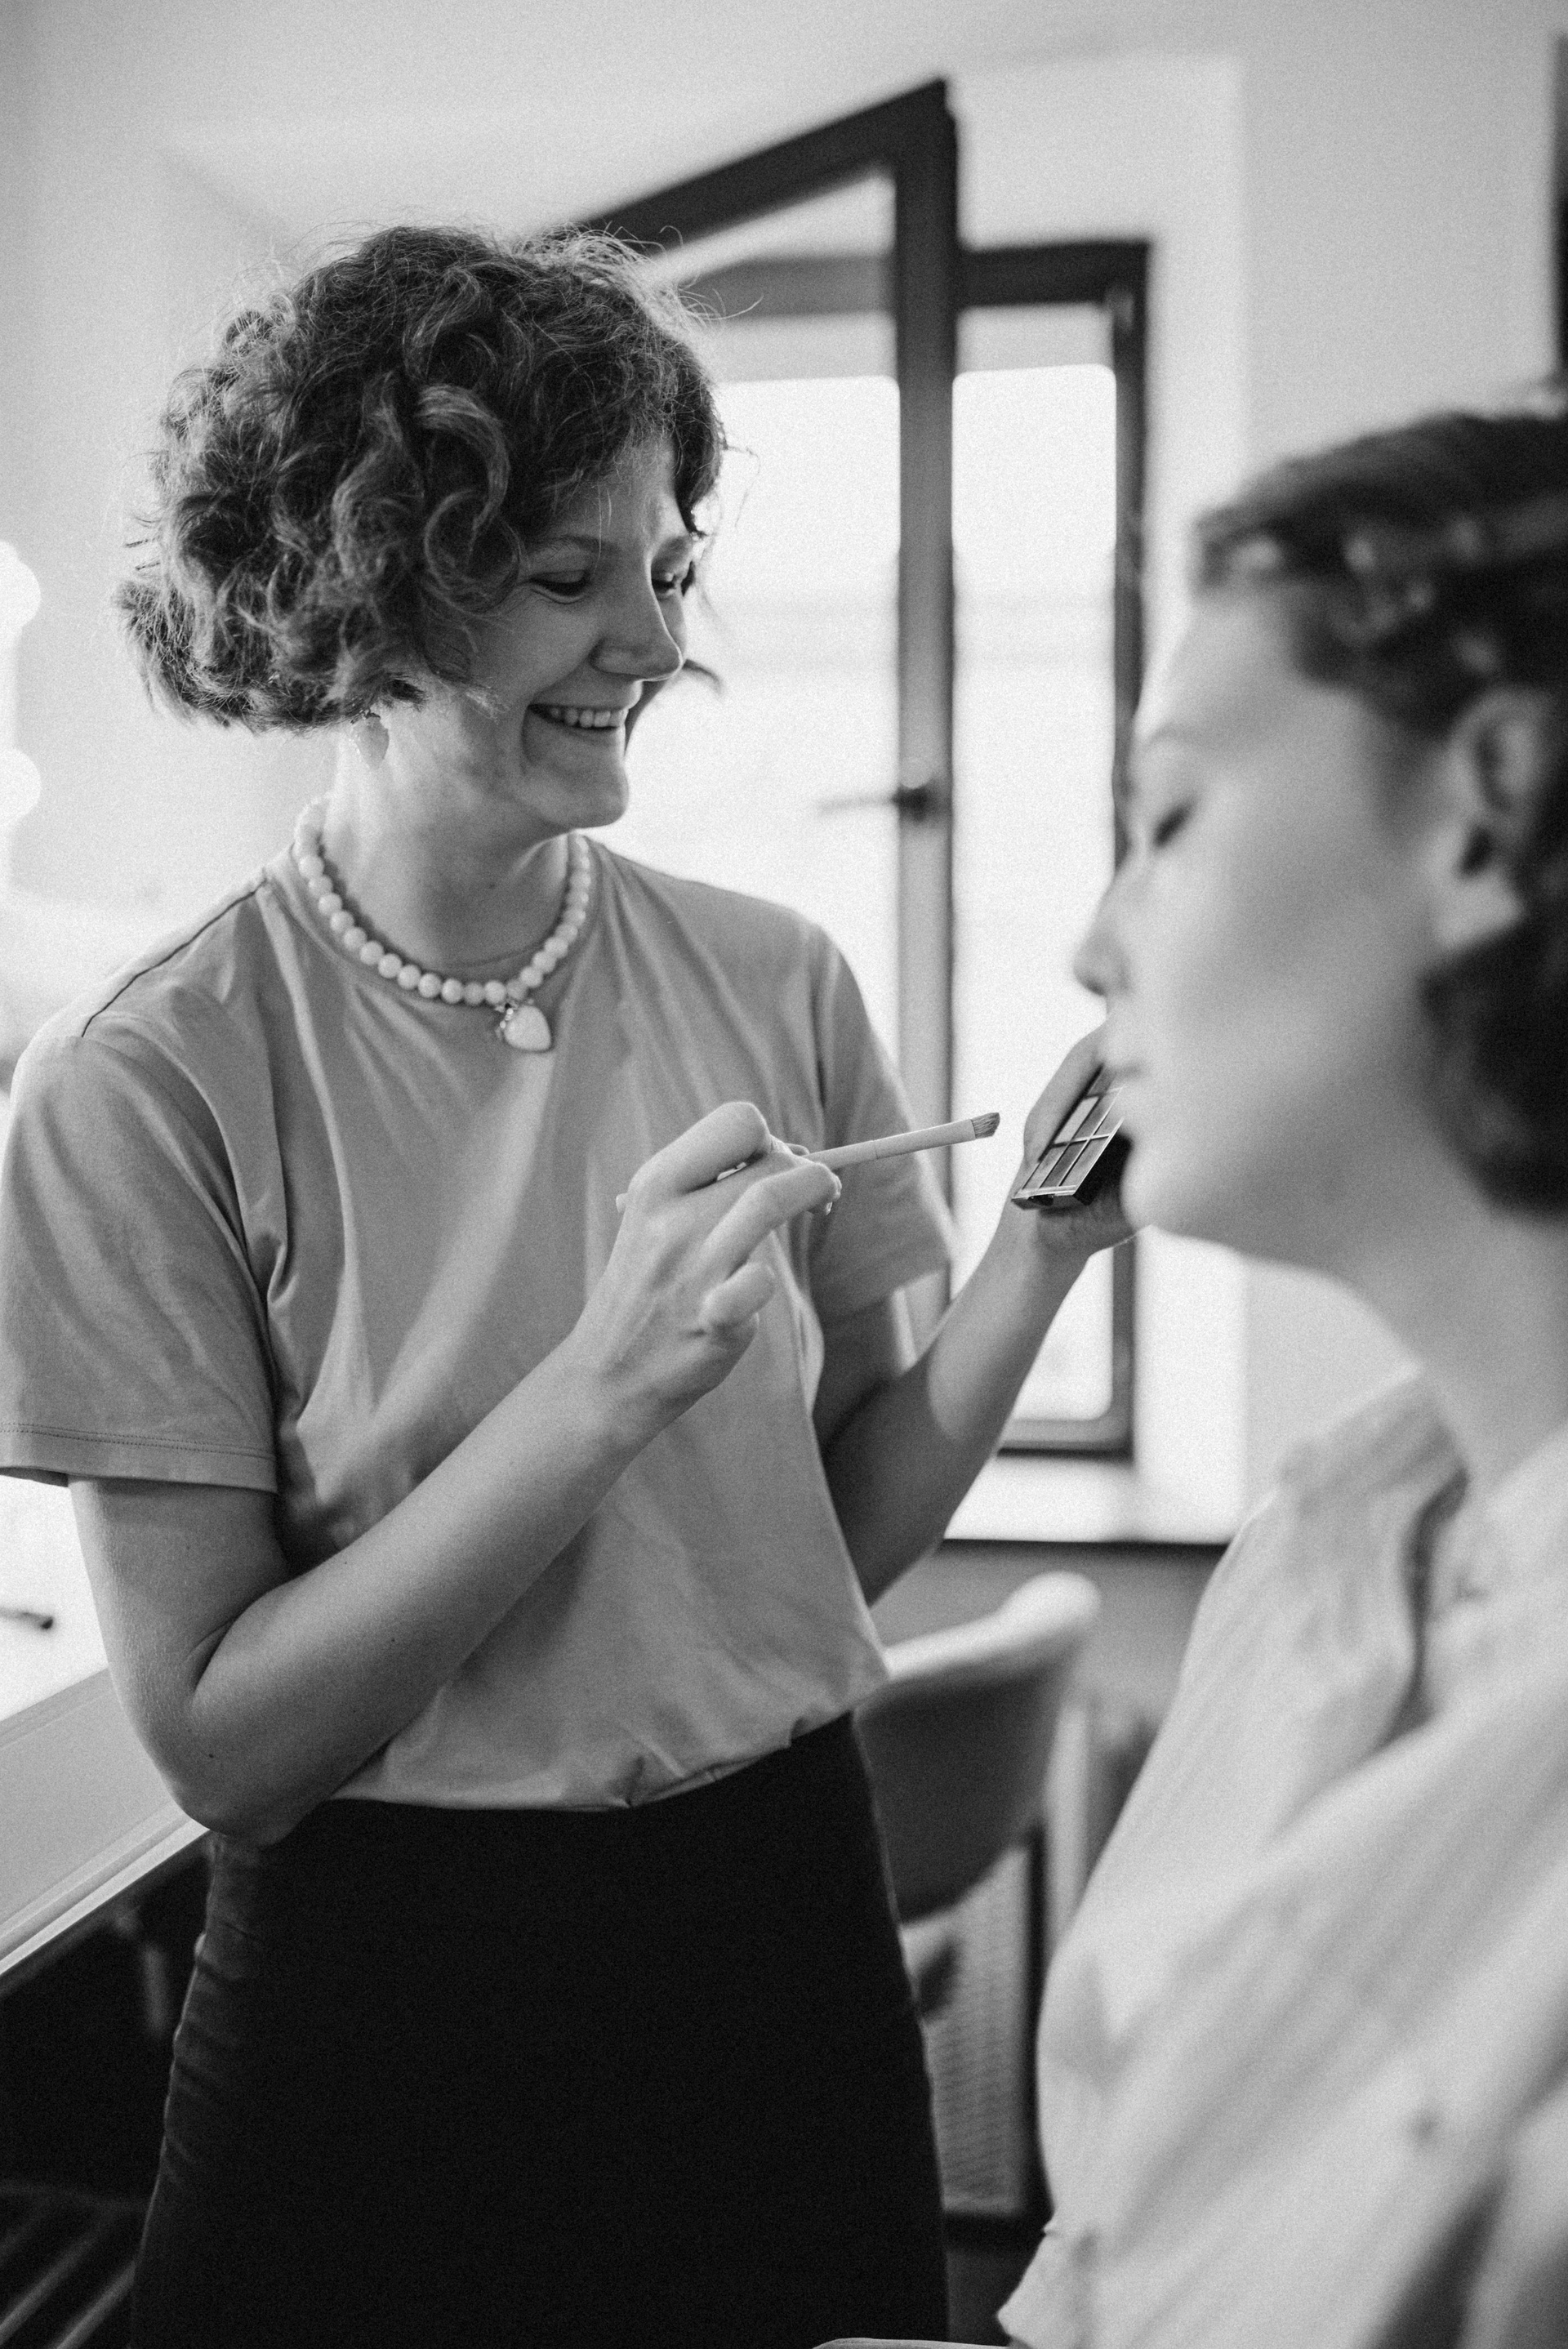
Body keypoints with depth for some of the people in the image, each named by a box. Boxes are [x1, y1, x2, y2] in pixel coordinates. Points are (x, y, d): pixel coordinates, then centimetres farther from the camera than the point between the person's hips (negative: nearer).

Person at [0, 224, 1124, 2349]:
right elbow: (214, 1737, -16)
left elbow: (851, 1525, 1)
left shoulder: (774, 986, -5)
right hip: (392, 1993, -3)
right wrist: (605, 1382, -25)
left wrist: (1043, 1252, -15)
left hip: (785, 1917, 4)